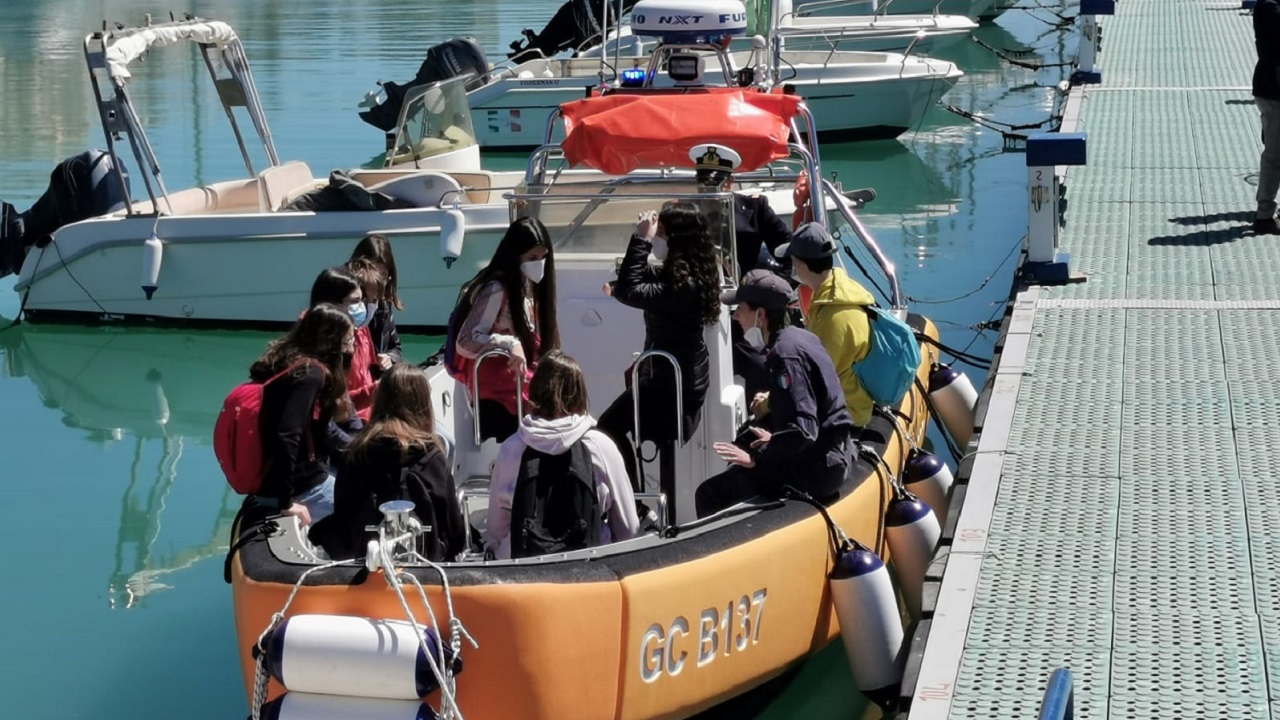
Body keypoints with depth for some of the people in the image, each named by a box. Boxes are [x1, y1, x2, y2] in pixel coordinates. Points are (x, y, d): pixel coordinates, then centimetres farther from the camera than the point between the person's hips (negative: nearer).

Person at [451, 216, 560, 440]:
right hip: (500, 396, -8)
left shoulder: (531, 287, 13)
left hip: (526, 386, 8)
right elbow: (465, 343, -18)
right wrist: (510, 344, -27)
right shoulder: (497, 289, -13)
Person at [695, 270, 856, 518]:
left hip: (815, 468, -11)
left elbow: (802, 432, -28)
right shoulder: (800, 338, 9)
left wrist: (757, 458, -20)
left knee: (710, 495, -13)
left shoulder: (786, 354, -20)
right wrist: (776, 438, 18)